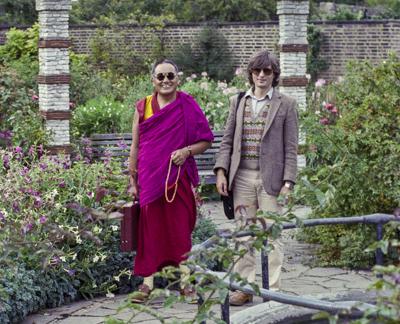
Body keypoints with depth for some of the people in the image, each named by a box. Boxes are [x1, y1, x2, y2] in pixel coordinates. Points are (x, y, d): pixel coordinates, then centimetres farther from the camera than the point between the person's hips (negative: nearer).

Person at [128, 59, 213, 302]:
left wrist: (187, 150, -15)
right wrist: (132, 181, 6)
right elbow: (135, 147, 10)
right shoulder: (143, 107, 7)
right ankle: (148, 282, 5)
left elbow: (206, 140, 4)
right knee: (150, 228, 2)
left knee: (179, 227, 1)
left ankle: (186, 280, 9)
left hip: (178, 177, -2)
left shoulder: (188, 106, 2)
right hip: (149, 178, 2)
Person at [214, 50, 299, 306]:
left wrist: (288, 182, -8)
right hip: (242, 177, 3)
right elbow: (227, 140, 13)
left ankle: (273, 290, 3)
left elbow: (291, 147, 0)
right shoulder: (238, 102, 14)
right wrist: (221, 171, 0)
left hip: (270, 178, -3)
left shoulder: (286, 105, 4)